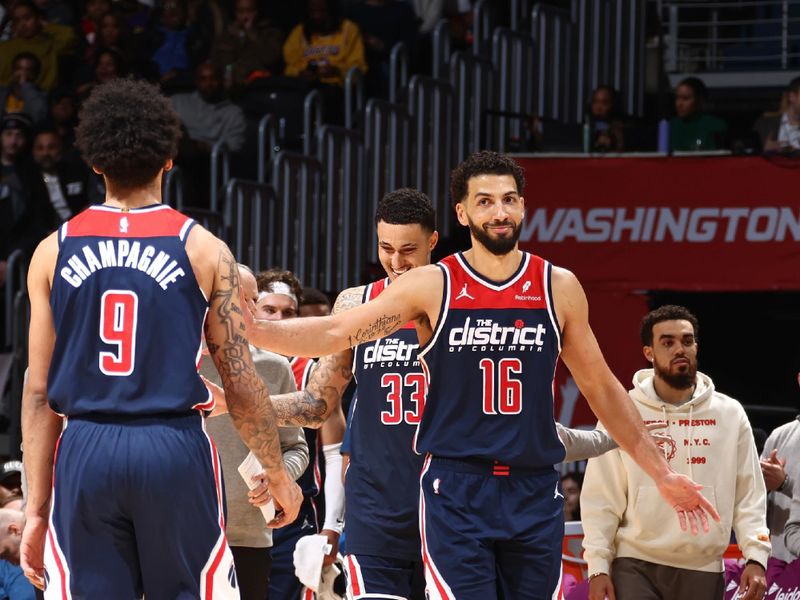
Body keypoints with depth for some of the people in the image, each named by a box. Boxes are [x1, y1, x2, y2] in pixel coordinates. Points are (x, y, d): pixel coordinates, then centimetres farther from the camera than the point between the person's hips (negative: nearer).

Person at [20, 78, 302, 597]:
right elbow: (242, 385, 0)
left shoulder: (54, 252, 5)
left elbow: (38, 393, 5)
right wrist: (278, 475, 13)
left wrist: (36, 507, 8)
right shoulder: (203, 249, 0)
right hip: (174, 449, -2)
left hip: (85, 455, 2)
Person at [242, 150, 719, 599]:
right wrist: (248, 329, -18)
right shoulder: (433, 286, -1)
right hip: (456, 490, -3)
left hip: (534, 491, 3)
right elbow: (338, 332, -5)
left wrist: (661, 472, 14)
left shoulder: (558, 288, 5)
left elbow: (602, 388, 13)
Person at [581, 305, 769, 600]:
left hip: (703, 570, 2)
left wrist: (756, 557, -4)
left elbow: (749, 496, 7)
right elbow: (601, 498, 1)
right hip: (636, 566, -2)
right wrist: (598, 567, -5)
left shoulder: (730, 414, 7)